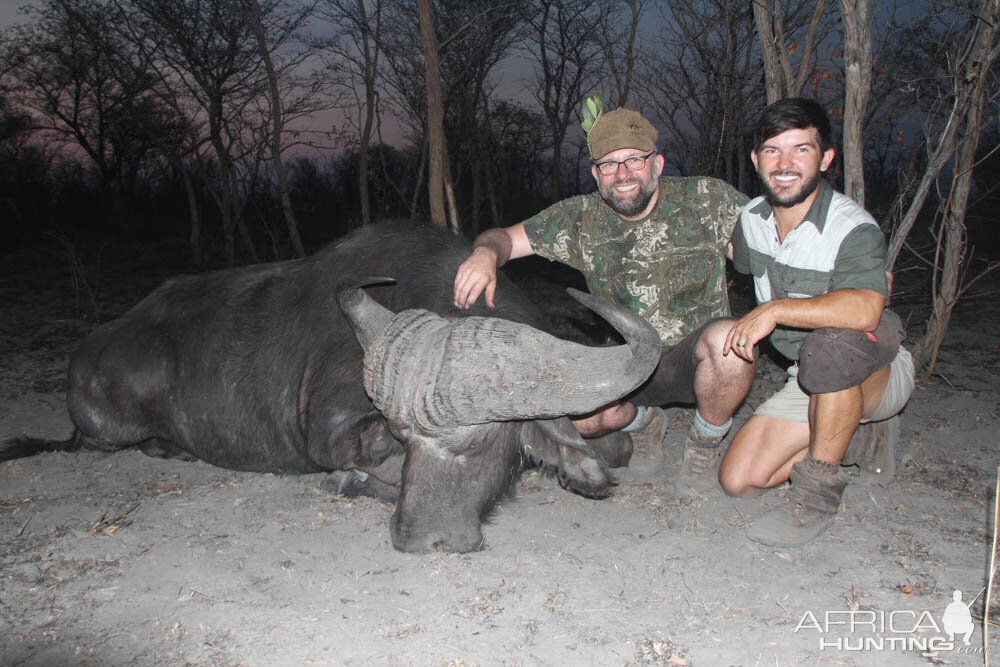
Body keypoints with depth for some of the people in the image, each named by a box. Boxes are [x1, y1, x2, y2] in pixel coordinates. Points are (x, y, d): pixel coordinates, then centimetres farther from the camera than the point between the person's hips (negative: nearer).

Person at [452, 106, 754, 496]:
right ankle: (642, 422, 11)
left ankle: (703, 449, -4)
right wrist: (485, 254, -28)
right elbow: (503, 237, -2)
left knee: (728, 338, -36)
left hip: (692, 356, -2)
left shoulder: (706, 201, -10)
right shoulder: (581, 219, -4)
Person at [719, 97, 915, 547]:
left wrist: (774, 310, -37)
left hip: (879, 372, -6)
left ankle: (818, 493, -21)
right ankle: (865, 439, 17)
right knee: (739, 480, -4)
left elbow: (864, 309, -44)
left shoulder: (854, 228, -24)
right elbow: (736, 255, 24)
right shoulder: (751, 219, -2)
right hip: (813, 381, 7)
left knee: (827, 345, -41)